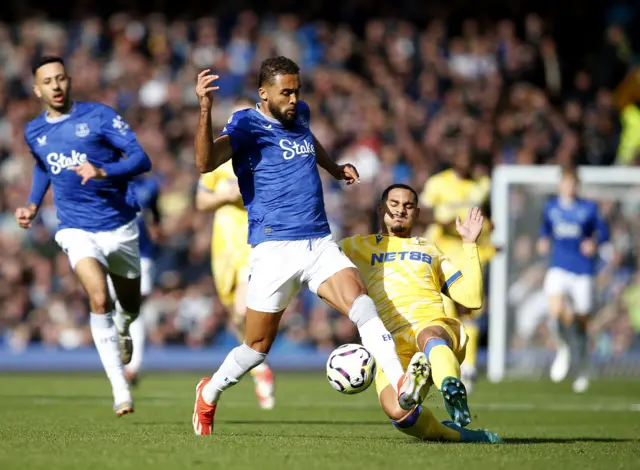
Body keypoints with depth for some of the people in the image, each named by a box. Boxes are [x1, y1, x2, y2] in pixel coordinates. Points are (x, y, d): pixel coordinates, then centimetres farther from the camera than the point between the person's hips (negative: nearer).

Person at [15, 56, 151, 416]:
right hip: (77, 230, 0)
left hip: (119, 227, 0)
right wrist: (33, 205, 16)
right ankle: (121, 390, -23)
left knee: (130, 305, 15)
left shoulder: (99, 116, -8)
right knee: (99, 299, -24)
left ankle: (124, 331, 55)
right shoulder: (34, 133, 5)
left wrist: (103, 172, -29)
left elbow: (142, 159, -14)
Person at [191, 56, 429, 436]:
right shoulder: (248, 124, -7)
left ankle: (401, 385, -39)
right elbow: (205, 162, -27)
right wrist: (205, 109, -39)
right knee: (258, 347, 5)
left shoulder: (299, 114, 14)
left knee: (361, 303, -22)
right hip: (275, 248, -5)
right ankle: (209, 394, 32)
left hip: (321, 244, 5)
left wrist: (335, 169, 35)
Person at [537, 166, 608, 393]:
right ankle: (563, 348, 5)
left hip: (583, 270, -1)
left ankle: (583, 371, 25)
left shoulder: (589, 208, 0)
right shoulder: (551, 206, 7)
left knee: (581, 321, 5)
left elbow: (603, 231, 7)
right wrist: (543, 240, 4)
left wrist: (595, 242, -13)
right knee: (556, 310, -26)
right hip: (558, 267, 1)